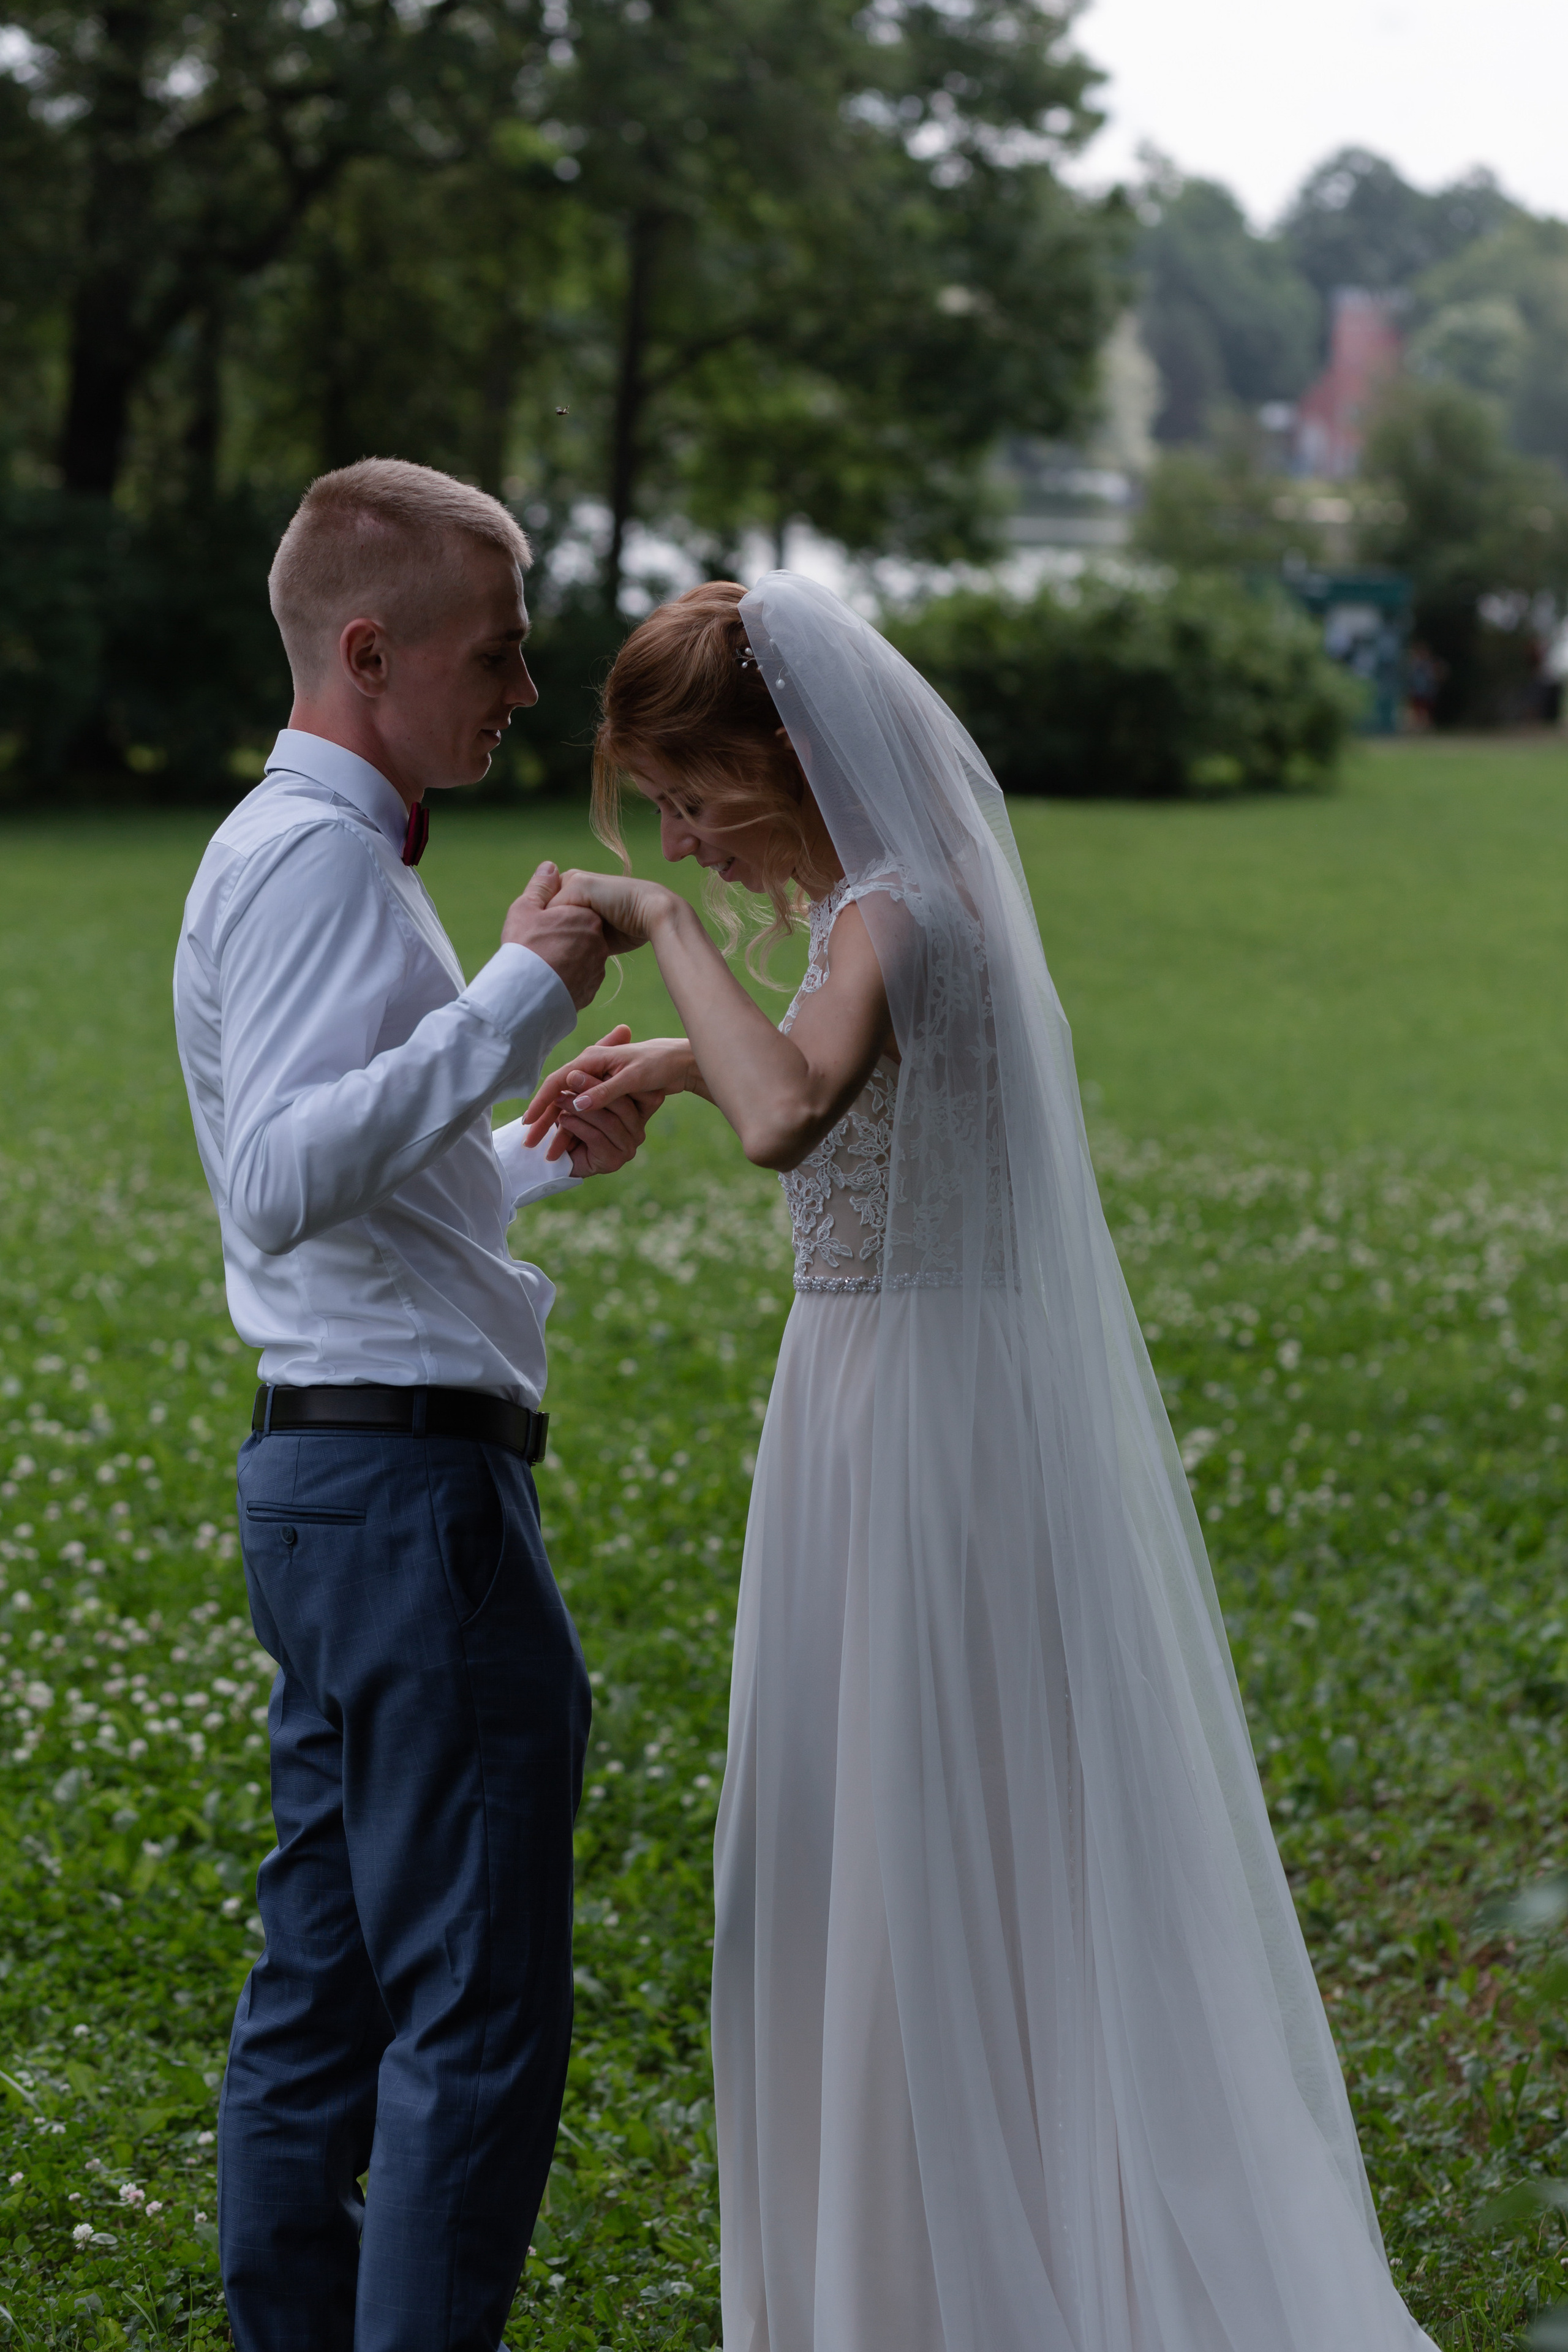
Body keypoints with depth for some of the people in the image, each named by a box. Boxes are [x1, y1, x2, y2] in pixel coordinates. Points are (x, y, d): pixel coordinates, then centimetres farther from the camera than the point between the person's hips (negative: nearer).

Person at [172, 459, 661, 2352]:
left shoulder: (303, 852, 20)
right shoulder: (315, 855, -12)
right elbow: (286, 1180, -26)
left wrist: (539, 1160, 23)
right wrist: (516, 1000, -26)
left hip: (333, 1480, 11)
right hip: (410, 1483, -11)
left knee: (325, 1988, 13)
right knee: (479, 2011, -7)